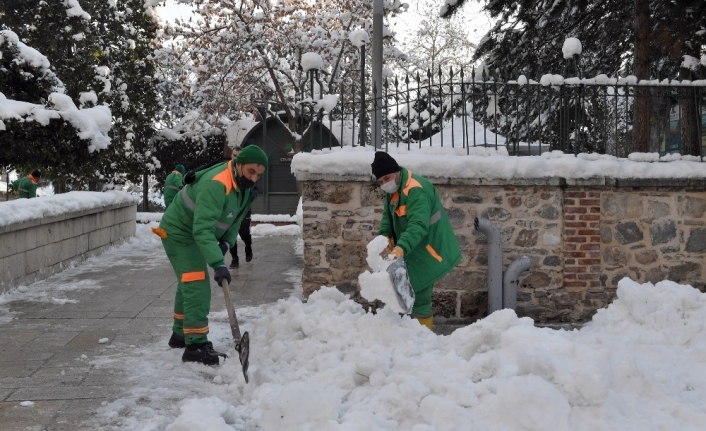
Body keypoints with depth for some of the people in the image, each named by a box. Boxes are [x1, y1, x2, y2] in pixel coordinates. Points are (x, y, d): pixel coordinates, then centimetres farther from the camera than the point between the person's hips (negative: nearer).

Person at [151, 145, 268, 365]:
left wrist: (226, 241, -11)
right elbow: (202, 229, -42)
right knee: (197, 285, -17)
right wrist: (218, 263, -47)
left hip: (194, 235, 10)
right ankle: (196, 346, -16)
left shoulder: (244, 186, -6)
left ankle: (181, 334, 37)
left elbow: (236, 217, 7)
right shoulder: (216, 184, -36)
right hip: (179, 233, -10)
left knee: (188, 282, 21)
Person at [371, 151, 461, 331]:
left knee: (418, 295, -11)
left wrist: (402, 247, -51)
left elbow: (418, 225, -39)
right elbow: (388, 215, 11)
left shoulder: (416, 190, -27)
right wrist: (385, 235, -8)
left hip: (428, 252, -10)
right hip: (414, 251, 10)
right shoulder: (393, 188, 5)